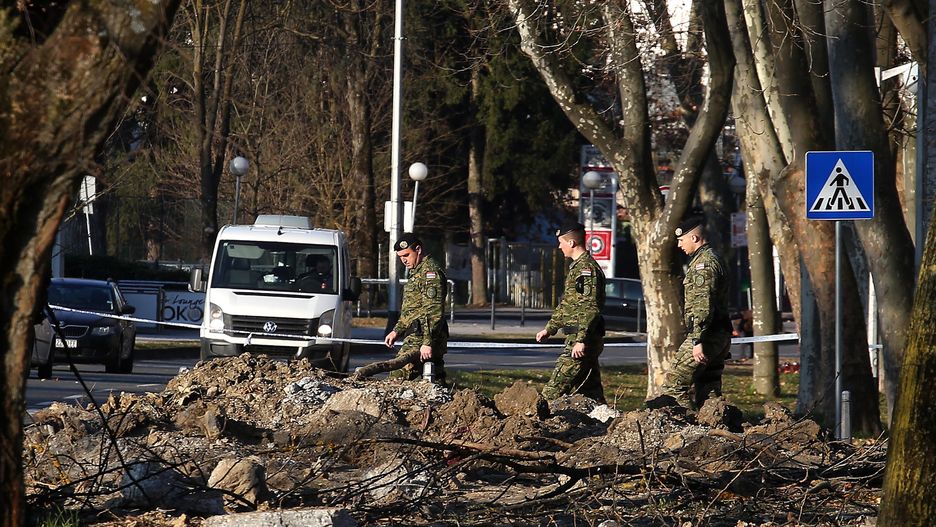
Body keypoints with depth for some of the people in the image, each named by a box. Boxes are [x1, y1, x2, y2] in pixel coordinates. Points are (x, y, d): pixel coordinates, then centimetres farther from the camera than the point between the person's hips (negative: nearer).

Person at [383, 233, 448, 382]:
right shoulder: (415, 272, 22)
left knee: (397, 378, -18)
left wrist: (427, 342, -24)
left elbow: (434, 311, -19)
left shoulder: (430, 272, -11)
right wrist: (397, 330, 23)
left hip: (421, 338, -10)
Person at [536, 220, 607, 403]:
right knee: (591, 390, 10)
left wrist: (581, 340, -26)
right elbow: (566, 305, 29)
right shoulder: (578, 267, 19)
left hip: (581, 341, -10)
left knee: (555, 388, -12)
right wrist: (549, 329, 30)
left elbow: (590, 308, -22)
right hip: (585, 339, 10)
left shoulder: (586, 268, -14)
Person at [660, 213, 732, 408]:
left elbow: (703, 305, -22)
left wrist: (698, 340, -25)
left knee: (674, 384, -9)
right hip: (721, 336, 10)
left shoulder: (703, 263, -13)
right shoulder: (714, 259, 21)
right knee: (709, 393, 9)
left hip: (705, 334, -10)